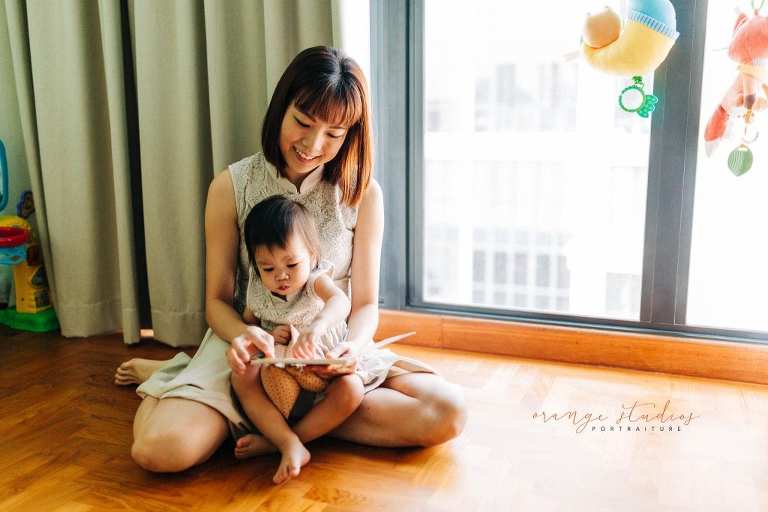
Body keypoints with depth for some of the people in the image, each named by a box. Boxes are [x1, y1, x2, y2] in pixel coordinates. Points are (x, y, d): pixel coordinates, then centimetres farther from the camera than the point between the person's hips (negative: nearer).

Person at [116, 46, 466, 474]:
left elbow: (365, 303, -1)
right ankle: (170, 374, 9)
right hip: (252, 347, -1)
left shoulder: (363, 194, -4)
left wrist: (352, 346, -25)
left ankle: (302, 428, -11)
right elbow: (218, 299, -1)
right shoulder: (232, 187, -5)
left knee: (448, 411, -22)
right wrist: (242, 335, -25)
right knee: (161, 449, -26)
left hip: (331, 354, 1)